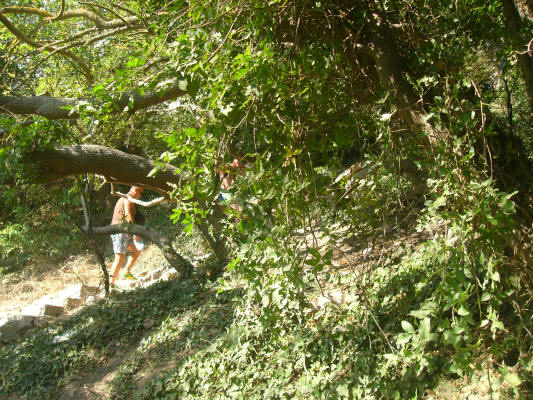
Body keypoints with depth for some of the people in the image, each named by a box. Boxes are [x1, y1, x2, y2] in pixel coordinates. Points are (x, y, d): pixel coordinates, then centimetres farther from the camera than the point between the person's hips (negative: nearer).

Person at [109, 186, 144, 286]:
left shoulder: (123, 199, 23)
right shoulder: (128, 199, -9)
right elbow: (128, 216, -19)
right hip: (121, 231, -10)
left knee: (136, 251, 18)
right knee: (119, 258, -12)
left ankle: (127, 272, 17)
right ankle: (111, 283, -12)